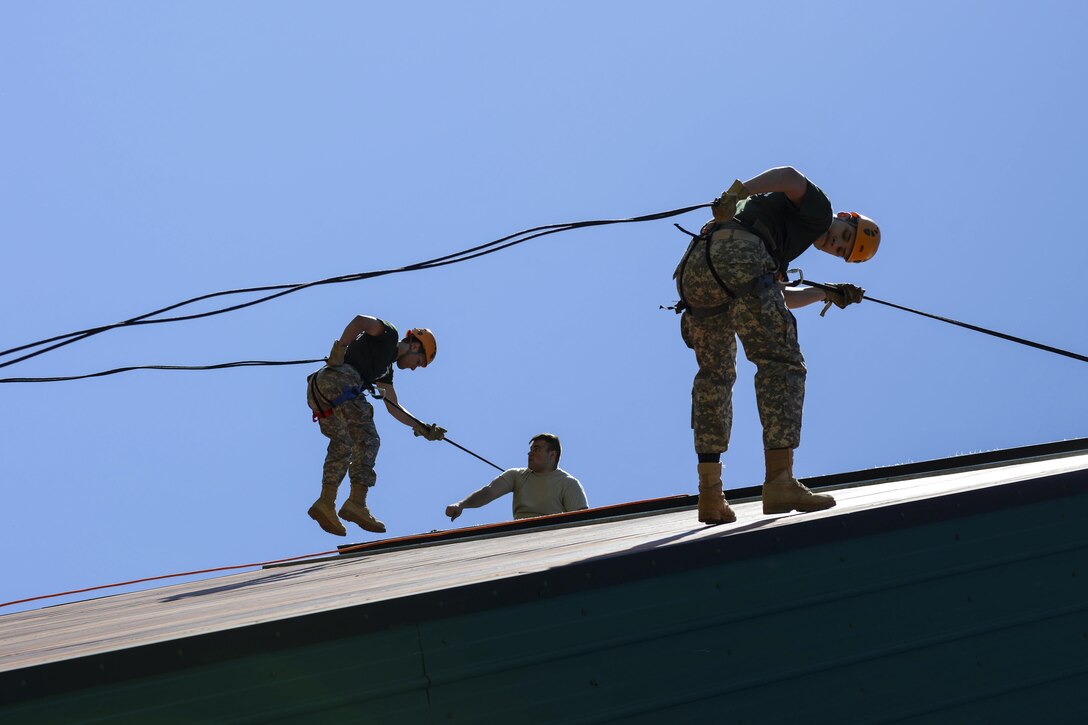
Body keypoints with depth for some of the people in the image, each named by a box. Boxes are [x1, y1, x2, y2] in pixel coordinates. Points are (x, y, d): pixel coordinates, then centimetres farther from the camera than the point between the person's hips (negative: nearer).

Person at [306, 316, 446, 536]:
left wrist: (422, 428, 33)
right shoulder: (388, 334, 12)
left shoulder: (385, 369, 35)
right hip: (340, 378, -9)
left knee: (342, 446, 17)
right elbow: (360, 321, -5)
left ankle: (326, 503, 6)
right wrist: (340, 348, -14)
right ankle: (356, 503, -21)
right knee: (366, 441, -10)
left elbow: (393, 407, 37)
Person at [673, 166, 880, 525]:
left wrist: (828, 294, 44)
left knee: (715, 376, 18)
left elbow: (780, 298, 44)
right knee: (781, 365, -6)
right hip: (738, 256, -9)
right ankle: (780, 482, -19)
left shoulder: (782, 249, 40)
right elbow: (789, 176, -1)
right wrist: (738, 193, -13)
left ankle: (710, 496, 14)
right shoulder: (818, 210, 17)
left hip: (693, 266, 9)